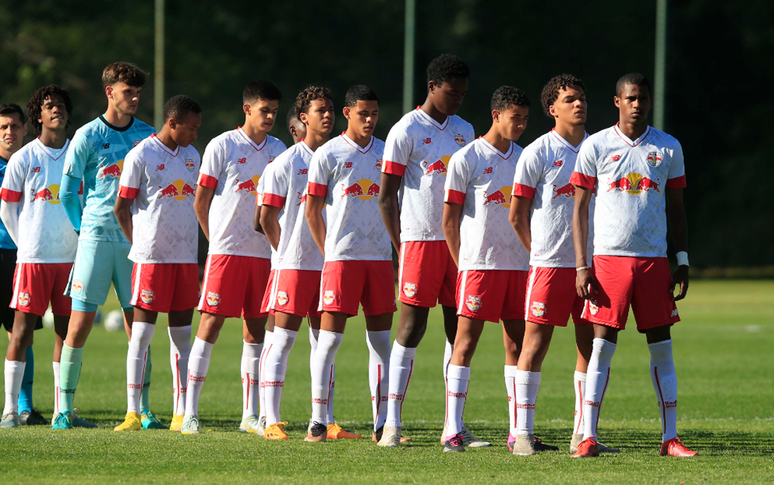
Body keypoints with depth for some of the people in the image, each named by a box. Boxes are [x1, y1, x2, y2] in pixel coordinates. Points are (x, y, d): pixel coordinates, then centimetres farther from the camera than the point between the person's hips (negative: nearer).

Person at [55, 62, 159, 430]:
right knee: (81, 321, -5)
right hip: (96, 237, -3)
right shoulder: (88, 136, 0)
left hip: (135, 240, 3)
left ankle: (143, 409, 5)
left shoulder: (147, 136, 9)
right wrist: (84, 228, 9)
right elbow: (67, 192, 4)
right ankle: (64, 407, -1)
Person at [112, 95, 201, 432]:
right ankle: (133, 413, -2)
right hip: (151, 258, -6)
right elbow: (121, 208, -2)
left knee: (182, 334, 5)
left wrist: (197, 249, 14)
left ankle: (181, 414, 7)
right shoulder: (141, 156, -5)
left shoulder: (191, 156, 14)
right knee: (142, 331, -4)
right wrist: (141, 244, -2)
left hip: (186, 256, 6)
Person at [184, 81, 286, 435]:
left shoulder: (278, 150, 11)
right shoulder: (222, 146, -2)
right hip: (226, 249, -5)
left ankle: (250, 415, 11)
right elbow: (201, 201, 1)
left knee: (256, 327, 6)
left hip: (263, 252, 5)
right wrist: (218, 239, 5)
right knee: (211, 323, -6)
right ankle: (190, 412, -3)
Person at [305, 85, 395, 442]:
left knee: (381, 339, 4)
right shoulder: (328, 155, 0)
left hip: (380, 256, 4)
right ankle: (318, 421, -2)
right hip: (341, 257, -4)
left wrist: (394, 246, 10)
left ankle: (382, 422, 7)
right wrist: (329, 251, -2)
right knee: (330, 337, -6)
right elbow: (312, 209, 2)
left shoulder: (386, 153, 12)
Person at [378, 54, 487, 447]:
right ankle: (392, 422, -1)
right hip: (420, 239, -5)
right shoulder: (406, 131, -3)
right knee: (412, 327, -6)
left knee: (458, 328, 4)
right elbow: (386, 194, -3)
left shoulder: (464, 131, 15)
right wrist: (400, 244, -6)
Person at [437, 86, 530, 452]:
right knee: (465, 344, -6)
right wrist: (463, 263, -3)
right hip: (478, 265, -5)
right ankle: (453, 430, -5)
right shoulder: (466, 159, -2)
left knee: (516, 346, 5)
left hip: (518, 266, 5)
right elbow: (450, 219, -1)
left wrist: (530, 258, 11)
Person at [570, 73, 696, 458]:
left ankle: (670, 438, 5)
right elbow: (580, 208, 4)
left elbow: (676, 207, 14)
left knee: (662, 346, 2)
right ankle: (588, 437, -1)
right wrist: (581, 266, -3)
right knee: (602, 346, -4)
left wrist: (682, 261, 8)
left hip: (654, 260, 2)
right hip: (608, 258, -2)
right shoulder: (595, 147, 3)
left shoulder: (668, 148, 9)